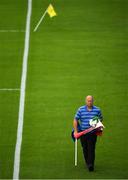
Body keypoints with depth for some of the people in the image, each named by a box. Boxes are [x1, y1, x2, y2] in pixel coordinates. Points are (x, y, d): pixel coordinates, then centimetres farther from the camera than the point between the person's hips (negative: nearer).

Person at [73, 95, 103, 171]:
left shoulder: (97, 110, 1)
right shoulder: (81, 110, 1)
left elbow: (101, 119, 15)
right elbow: (75, 120, 5)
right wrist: (76, 131, 0)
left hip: (93, 133, -2)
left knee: (91, 149, -11)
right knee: (85, 149, 10)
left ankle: (91, 165, -15)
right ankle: (87, 163, 27)